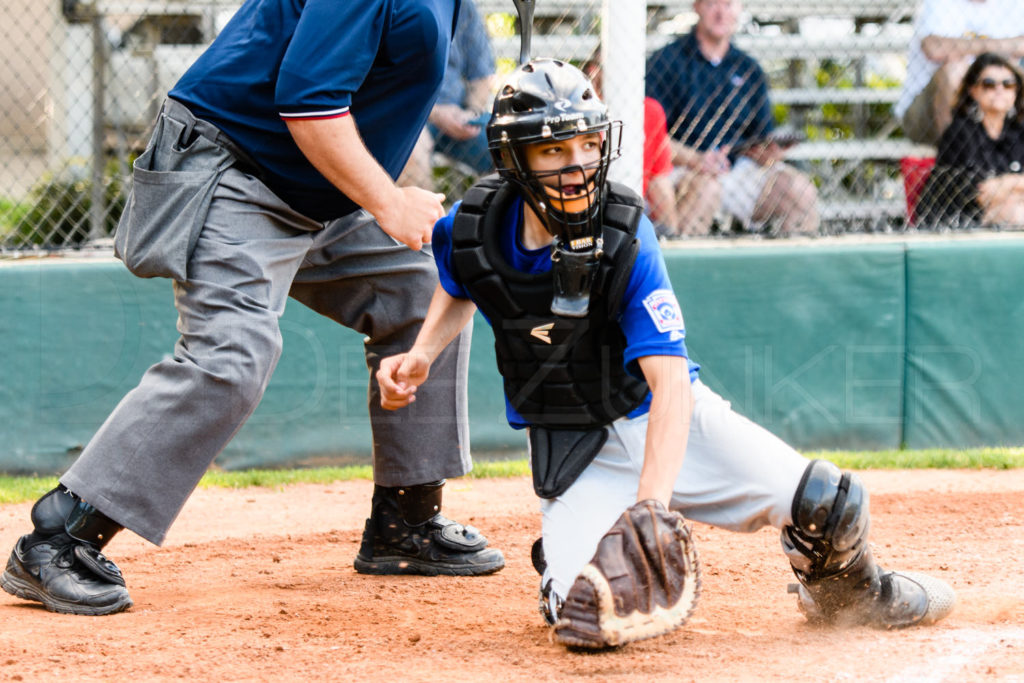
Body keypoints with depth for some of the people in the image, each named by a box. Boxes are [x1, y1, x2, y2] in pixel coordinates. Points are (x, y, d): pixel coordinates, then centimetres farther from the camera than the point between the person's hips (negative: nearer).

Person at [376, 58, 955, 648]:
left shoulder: (626, 238, -23)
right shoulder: (469, 230, -13)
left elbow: (670, 380, -29)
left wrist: (650, 504, -41)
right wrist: (421, 356, -5)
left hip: (668, 417, -1)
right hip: (573, 449, 2)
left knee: (829, 505, -17)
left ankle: (840, 590, 18)